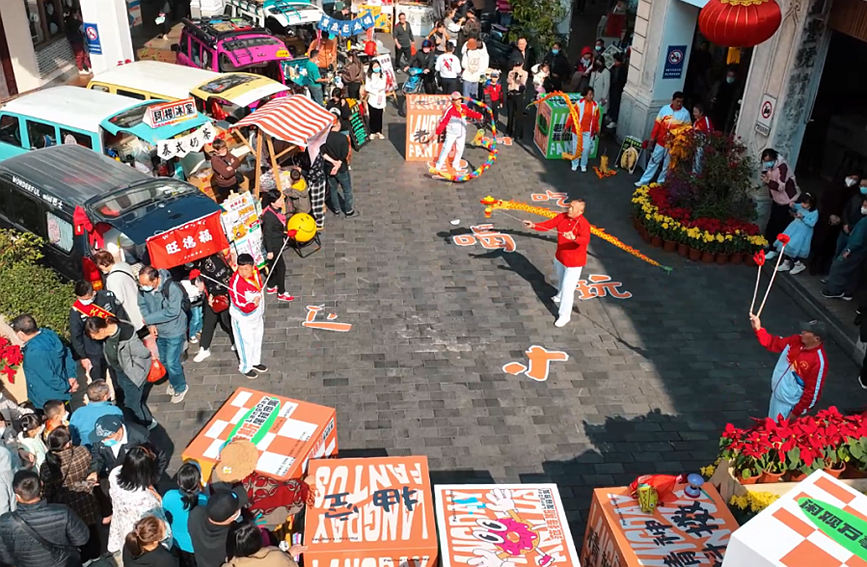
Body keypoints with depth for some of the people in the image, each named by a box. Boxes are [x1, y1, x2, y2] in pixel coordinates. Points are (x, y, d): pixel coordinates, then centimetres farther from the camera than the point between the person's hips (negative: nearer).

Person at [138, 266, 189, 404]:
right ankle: (173, 382, 48)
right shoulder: (143, 288, -16)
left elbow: (172, 312, -30)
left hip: (174, 332, -6)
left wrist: (147, 319, -27)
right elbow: (142, 305, -3)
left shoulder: (172, 289, -32)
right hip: (158, 331, 6)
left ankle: (180, 388, 27)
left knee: (172, 363, 1)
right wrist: (151, 325, -17)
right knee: (164, 360, 22)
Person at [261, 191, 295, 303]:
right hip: (273, 244, -9)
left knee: (274, 265, 23)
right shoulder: (269, 215, -31)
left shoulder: (277, 209, -5)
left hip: (278, 241, 9)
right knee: (281, 267, 3)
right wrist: (269, 251, -19)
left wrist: (283, 237, 24)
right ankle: (281, 293, 18)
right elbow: (267, 234, -24)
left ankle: (271, 287, 41)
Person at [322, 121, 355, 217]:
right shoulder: (343, 138, -21)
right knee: (347, 190, 16)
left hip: (328, 168, 3)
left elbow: (322, 153, -15)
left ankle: (336, 209, 35)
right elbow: (344, 155, -21)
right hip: (342, 169, -3)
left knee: (332, 189, 22)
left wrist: (332, 161, -16)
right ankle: (349, 210, 28)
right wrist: (337, 165, -13)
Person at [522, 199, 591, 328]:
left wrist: (574, 238, -65)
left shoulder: (583, 224, -30)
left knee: (567, 288, -2)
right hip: (560, 257, 7)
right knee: (560, 277, 33)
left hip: (574, 262, -7)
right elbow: (548, 224, -9)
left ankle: (564, 315, 14)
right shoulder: (562, 216, -11)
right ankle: (561, 295, 64)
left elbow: (585, 239, -46)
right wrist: (534, 225, -25)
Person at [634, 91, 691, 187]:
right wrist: (652, 137, 4)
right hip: (660, 141, 2)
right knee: (654, 161, 10)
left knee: (667, 165, 9)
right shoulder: (664, 109, -2)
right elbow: (657, 124, 3)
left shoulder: (685, 113, -7)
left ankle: (660, 183, 23)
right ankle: (644, 181, 17)